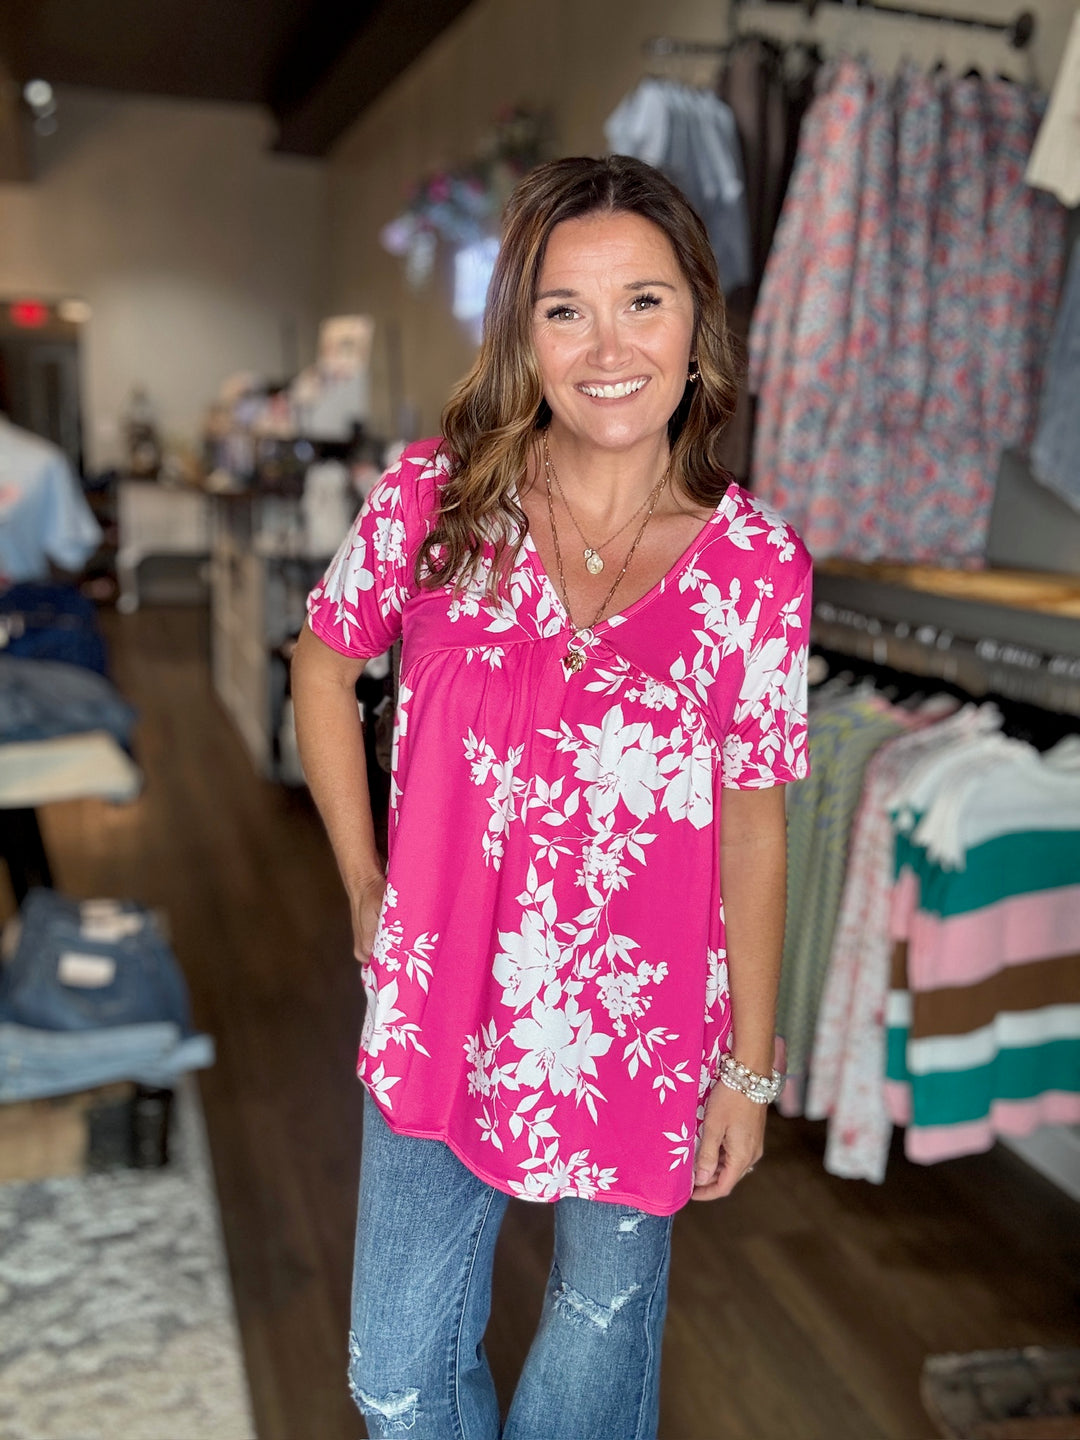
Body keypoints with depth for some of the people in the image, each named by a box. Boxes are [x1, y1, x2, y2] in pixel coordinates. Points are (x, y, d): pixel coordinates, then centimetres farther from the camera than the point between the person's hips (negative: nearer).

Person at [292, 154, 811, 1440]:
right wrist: (363, 885, 3)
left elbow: (752, 818, -6)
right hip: (438, 1020, 2)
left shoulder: (756, 563, -12)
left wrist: (751, 1068, -1)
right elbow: (321, 667, 5)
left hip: (640, 1036, -1)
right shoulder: (434, 498, -11)